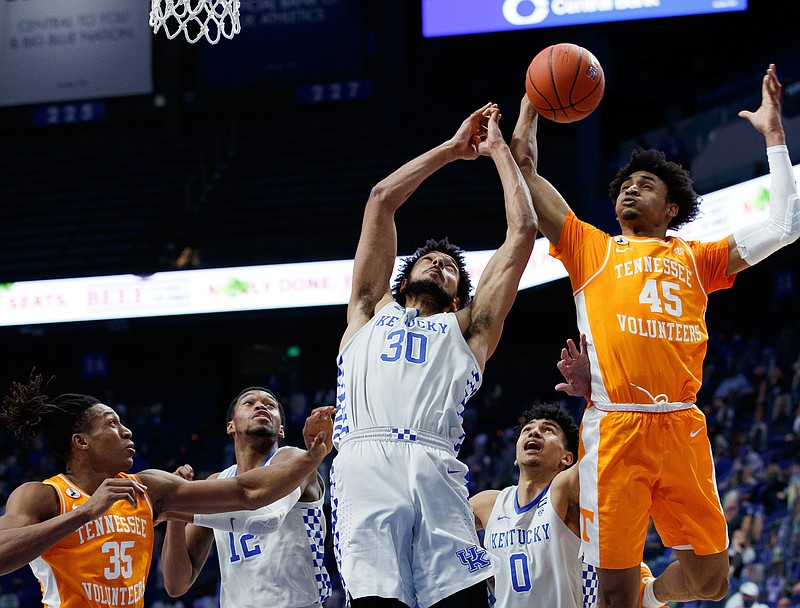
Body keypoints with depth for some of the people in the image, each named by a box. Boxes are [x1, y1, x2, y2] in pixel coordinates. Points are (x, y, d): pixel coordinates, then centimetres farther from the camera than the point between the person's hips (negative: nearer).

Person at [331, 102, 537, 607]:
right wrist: (453, 148, 39)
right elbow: (381, 199, 32)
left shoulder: (466, 330, 31)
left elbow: (523, 231, 29)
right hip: (364, 466, 0)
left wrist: (498, 149, 37)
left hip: (434, 470, 0)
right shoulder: (373, 312, 34)